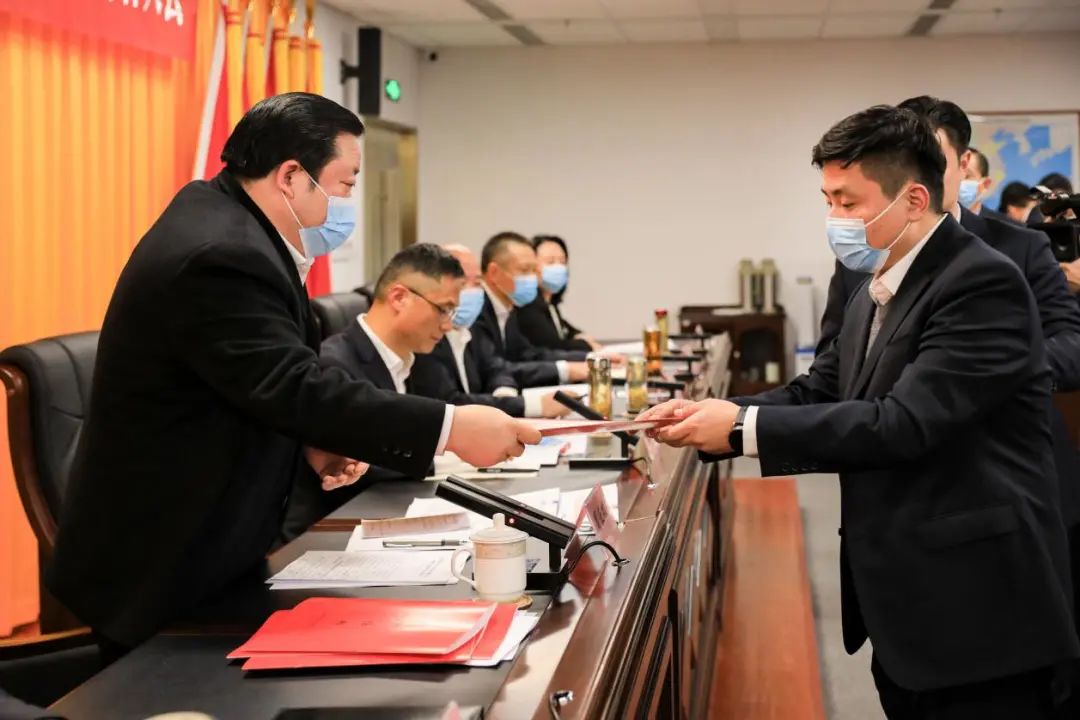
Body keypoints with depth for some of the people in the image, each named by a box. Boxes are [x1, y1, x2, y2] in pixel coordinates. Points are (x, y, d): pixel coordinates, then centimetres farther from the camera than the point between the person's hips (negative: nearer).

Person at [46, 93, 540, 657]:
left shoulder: (226, 220, 7)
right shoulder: (222, 256, -26)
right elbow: (294, 387, -32)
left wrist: (309, 434, -3)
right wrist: (451, 428, -30)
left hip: (195, 541, 10)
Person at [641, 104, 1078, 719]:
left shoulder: (983, 283, -18)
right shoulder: (875, 294, 13)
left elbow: (903, 422, -25)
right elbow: (818, 390, 13)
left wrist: (745, 427, -22)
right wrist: (714, 418, -4)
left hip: (977, 608, -9)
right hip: (904, 605, 9)